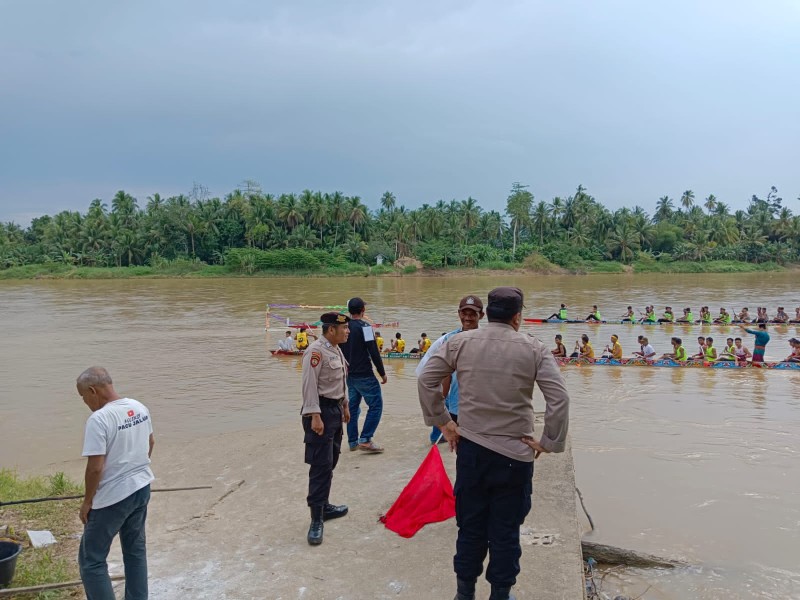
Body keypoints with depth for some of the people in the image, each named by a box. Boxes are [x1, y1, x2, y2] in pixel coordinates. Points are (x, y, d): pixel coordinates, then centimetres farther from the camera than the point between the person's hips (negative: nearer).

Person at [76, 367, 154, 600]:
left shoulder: (99, 419, -23)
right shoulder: (140, 408, 1)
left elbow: (95, 467, -22)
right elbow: (151, 442, 14)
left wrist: (87, 501, -8)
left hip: (112, 498, -8)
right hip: (141, 488, 8)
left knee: (91, 560, 8)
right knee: (136, 551, 21)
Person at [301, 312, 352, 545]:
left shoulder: (336, 350, 12)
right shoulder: (316, 351, -18)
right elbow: (309, 385, -22)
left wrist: (344, 405, 23)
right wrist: (315, 416, -25)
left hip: (335, 410, 10)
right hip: (321, 412, -10)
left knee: (330, 463, 17)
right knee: (321, 465, -9)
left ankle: (324, 506, 30)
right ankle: (316, 520, -4)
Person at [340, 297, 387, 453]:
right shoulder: (364, 326, -14)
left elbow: (340, 352, 17)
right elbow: (374, 352, -16)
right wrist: (382, 373, -8)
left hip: (350, 375, 8)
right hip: (364, 375, -8)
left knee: (353, 407, 14)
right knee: (376, 405, -1)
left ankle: (352, 442, 19)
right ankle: (365, 440, -7)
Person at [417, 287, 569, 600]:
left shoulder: (460, 342, -2)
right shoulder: (534, 348, -6)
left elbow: (426, 380, -1)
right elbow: (559, 398, -10)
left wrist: (443, 422, 6)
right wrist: (548, 442, -2)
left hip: (470, 447, 2)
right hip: (515, 452, -2)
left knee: (470, 525, 17)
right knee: (506, 530, 12)